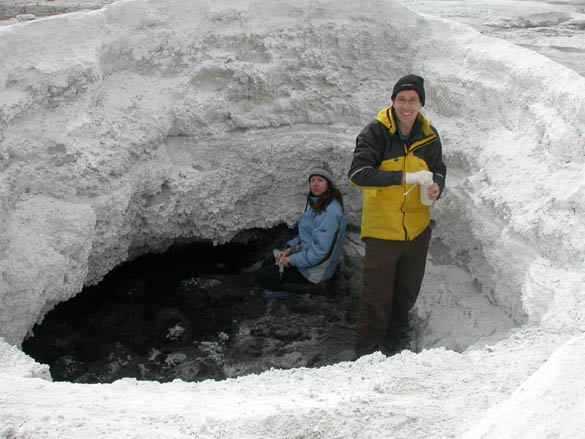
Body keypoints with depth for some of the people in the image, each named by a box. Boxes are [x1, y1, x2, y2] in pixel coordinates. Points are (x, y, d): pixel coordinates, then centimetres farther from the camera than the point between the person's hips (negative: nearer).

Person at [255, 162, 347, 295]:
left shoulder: (330, 212, -27)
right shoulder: (317, 203, 5)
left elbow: (322, 251, -29)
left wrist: (292, 260, -20)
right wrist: (290, 248, 2)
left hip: (316, 271, -10)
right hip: (308, 254, 10)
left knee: (261, 276, -4)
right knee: (266, 263, 19)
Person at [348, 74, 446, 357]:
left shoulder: (429, 136, 1)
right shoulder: (375, 132, -14)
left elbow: (438, 170, 14)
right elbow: (358, 173, -25)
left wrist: (437, 186, -11)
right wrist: (403, 178, -33)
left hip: (418, 229, 5)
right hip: (381, 229, -5)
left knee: (408, 290, 21)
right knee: (377, 296, 3)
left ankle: (393, 339, 45)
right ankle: (367, 352, 21)